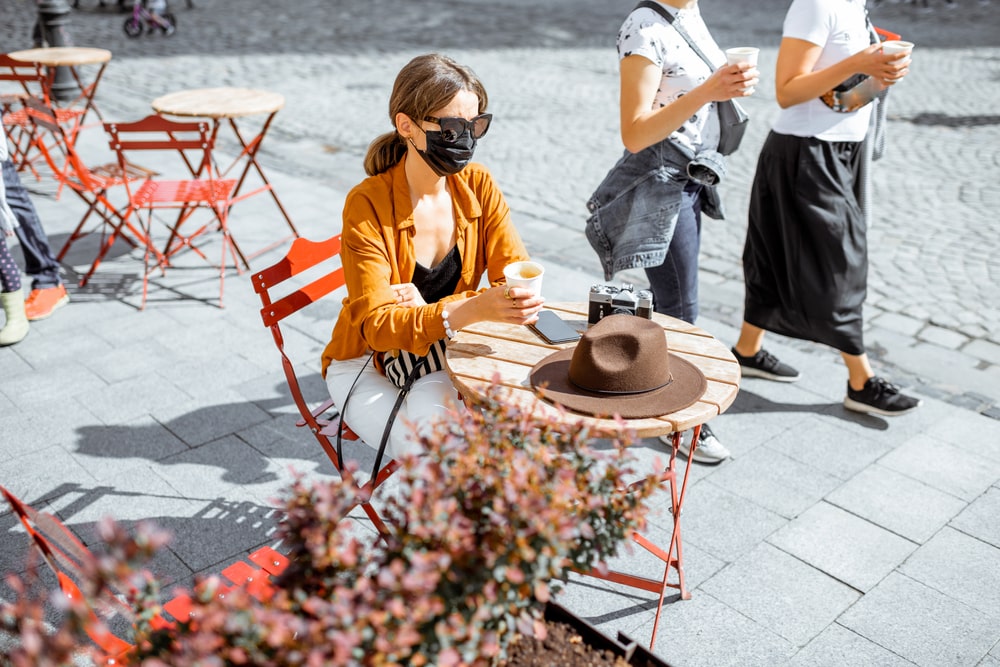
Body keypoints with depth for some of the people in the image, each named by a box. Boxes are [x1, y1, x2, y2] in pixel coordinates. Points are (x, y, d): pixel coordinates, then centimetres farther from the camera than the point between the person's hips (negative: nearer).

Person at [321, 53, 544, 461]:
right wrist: (471, 310, -43)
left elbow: (517, 281, -9)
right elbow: (376, 324, -26)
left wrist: (431, 309, -25)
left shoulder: (478, 186, -7)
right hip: (369, 365, -3)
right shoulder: (367, 205, -20)